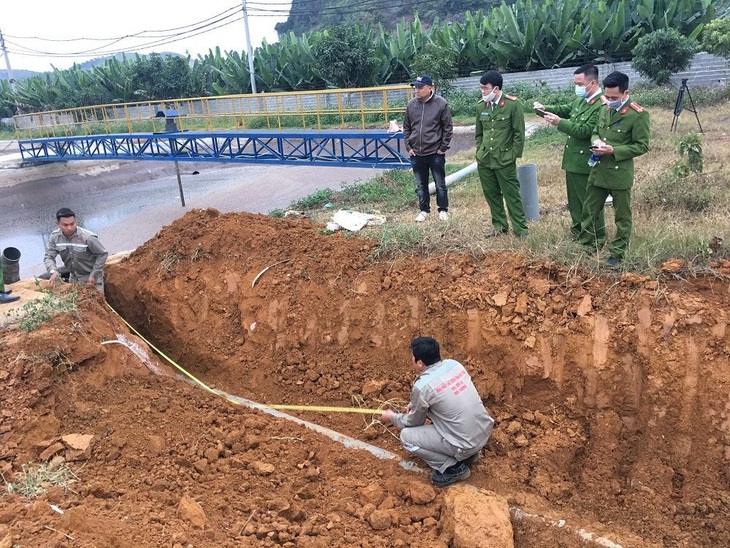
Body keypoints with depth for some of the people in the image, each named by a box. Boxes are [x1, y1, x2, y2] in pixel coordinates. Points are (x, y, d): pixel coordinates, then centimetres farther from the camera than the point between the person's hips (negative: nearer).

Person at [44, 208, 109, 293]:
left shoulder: (88, 237, -27)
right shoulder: (54, 237, -12)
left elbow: (102, 254, -17)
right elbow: (48, 257, -7)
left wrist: (94, 274, -17)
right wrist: (53, 271, -28)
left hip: (91, 277, -5)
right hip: (73, 278, 5)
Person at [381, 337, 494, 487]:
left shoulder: (422, 386, -17)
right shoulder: (454, 364, 1)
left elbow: (413, 422, 2)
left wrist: (392, 417, 20)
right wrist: (416, 403, 23)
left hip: (467, 443, -7)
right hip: (485, 431, 7)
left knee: (406, 436, 2)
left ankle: (453, 468, 3)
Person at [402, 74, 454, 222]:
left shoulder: (441, 104, -8)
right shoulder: (411, 104, 2)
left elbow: (448, 128, -5)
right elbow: (406, 128, 10)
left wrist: (443, 147, -7)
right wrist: (408, 147, 4)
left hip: (436, 153, -3)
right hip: (416, 154, 3)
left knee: (440, 184, 7)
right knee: (421, 185, 12)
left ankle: (443, 210, 21)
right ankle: (424, 210, 25)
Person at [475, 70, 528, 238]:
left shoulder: (513, 104, -8)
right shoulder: (481, 106, 6)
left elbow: (519, 134, -6)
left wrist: (513, 156, -9)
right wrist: (479, 152, 8)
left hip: (504, 160, -5)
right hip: (484, 160, 5)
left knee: (512, 195, 0)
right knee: (491, 194, 13)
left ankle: (520, 229, 9)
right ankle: (499, 225, 27)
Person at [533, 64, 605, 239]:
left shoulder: (602, 104, -20)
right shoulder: (579, 100, 9)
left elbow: (585, 130, -24)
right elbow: (563, 109, 17)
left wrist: (559, 123, -26)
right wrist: (545, 109, -3)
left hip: (586, 162, -9)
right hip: (572, 159, 9)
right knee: (574, 199, 19)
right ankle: (577, 230, 34)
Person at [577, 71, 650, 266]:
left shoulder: (638, 115, -13)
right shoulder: (604, 109, 7)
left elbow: (642, 146, -13)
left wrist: (613, 150, -22)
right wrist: (596, 142, -5)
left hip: (620, 173, -6)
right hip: (598, 170, 6)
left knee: (622, 216, 7)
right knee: (590, 210, 14)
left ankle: (618, 252, 19)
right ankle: (589, 245, 30)